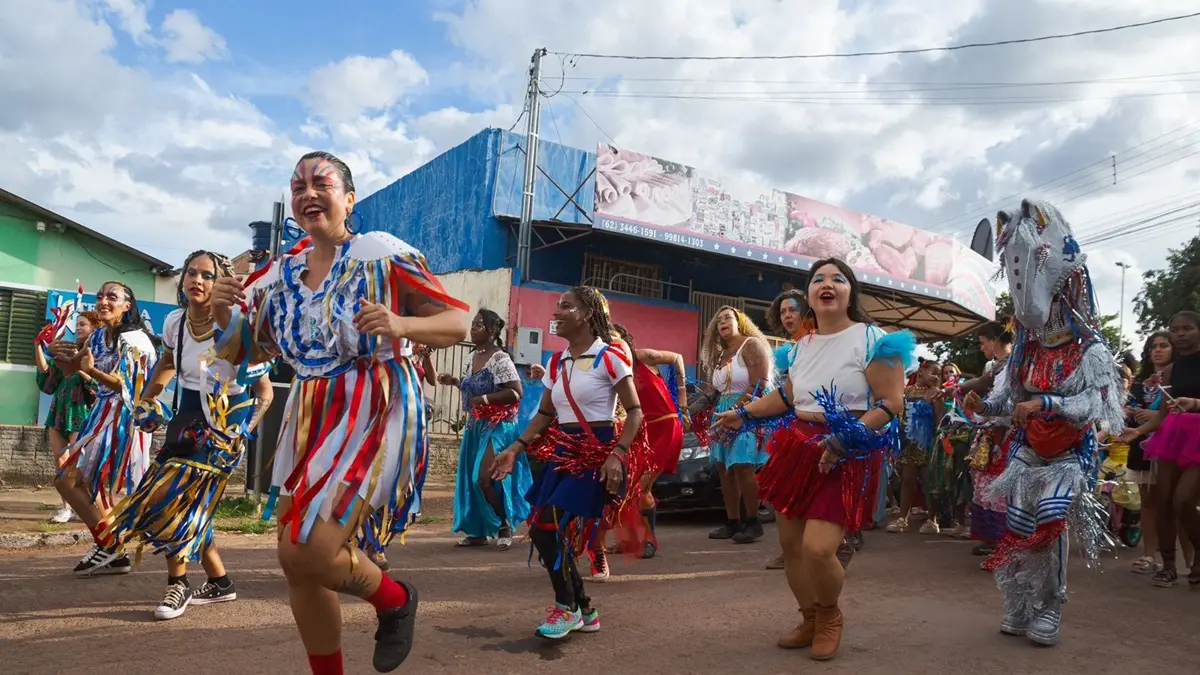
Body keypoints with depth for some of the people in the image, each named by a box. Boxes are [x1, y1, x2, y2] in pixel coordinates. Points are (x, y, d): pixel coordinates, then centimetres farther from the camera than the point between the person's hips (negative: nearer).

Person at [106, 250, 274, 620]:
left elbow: (265, 391, -14)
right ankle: (220, 582, 23)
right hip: (185, 419, 6)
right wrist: (146, 400, 14)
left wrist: (241, 433, -21)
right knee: (188, 505, 6)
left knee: (177, 501, -8)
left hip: (221, 426, -6)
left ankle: (179, 584, 13)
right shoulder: (175, 322, -4)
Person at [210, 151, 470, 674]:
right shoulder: (281, 273, 9)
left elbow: (458, 322, -7)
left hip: (375, 410, -6)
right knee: (295, 561, 9)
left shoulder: (382, 253, -6)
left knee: (308, 552, -16)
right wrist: (223, 314, -3)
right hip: (309, 415, 7)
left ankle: (395, 599, 16)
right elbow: (243, 352, 17)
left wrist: (401, 325, -26)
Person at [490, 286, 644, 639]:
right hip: (563, 453, 8)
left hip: (597, 454, -8)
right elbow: (545, 414, 15)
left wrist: (617, 455, -23)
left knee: (552, 526, -15)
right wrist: (515, 448, 4)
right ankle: (584, 610, 19)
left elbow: (635, 412, -11)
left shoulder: (610, 357, -10)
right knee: (541, 529, 3)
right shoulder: (556, 362, 11)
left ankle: (566, 608, 7)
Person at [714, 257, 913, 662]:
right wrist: (744, 414, 16)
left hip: (847, 457, -6)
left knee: (817, 548, -16)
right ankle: (810, 620, 32)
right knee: (789, 542, 9)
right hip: (798, 449, 7)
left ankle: (830, 617, 16)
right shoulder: (802, 345, 12)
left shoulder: (872, 339, -8)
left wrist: (843, 442, -21)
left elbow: (892, 403, -13)